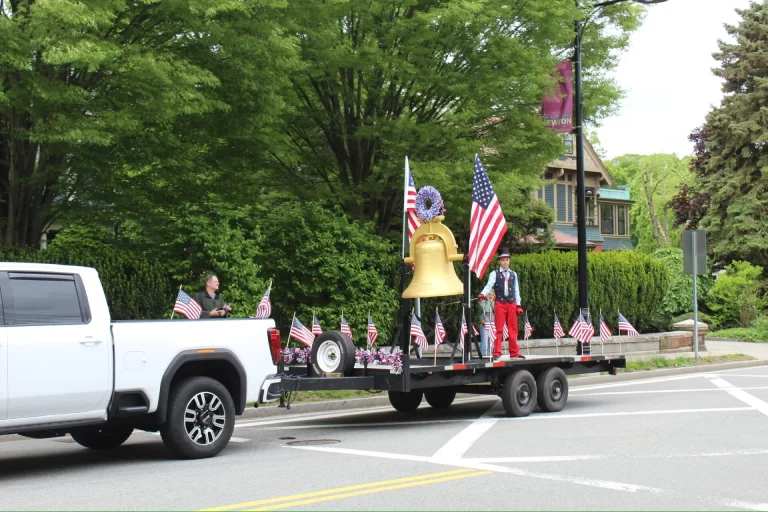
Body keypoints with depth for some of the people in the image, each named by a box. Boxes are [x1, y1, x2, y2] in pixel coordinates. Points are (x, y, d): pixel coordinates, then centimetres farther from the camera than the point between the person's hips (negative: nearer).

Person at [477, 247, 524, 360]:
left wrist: (518, 305, 5)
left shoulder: (513, 274, 12)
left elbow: (516, 291, 12)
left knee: (513, 329, 6)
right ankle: (497, 353, 0)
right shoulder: (494, 274, 2)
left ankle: (514, 353, 12)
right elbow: (489, 285, -13)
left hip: (512, 304, 3)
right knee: (499, 329, -3)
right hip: (500, 304, -3)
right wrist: (483, 294, -32)